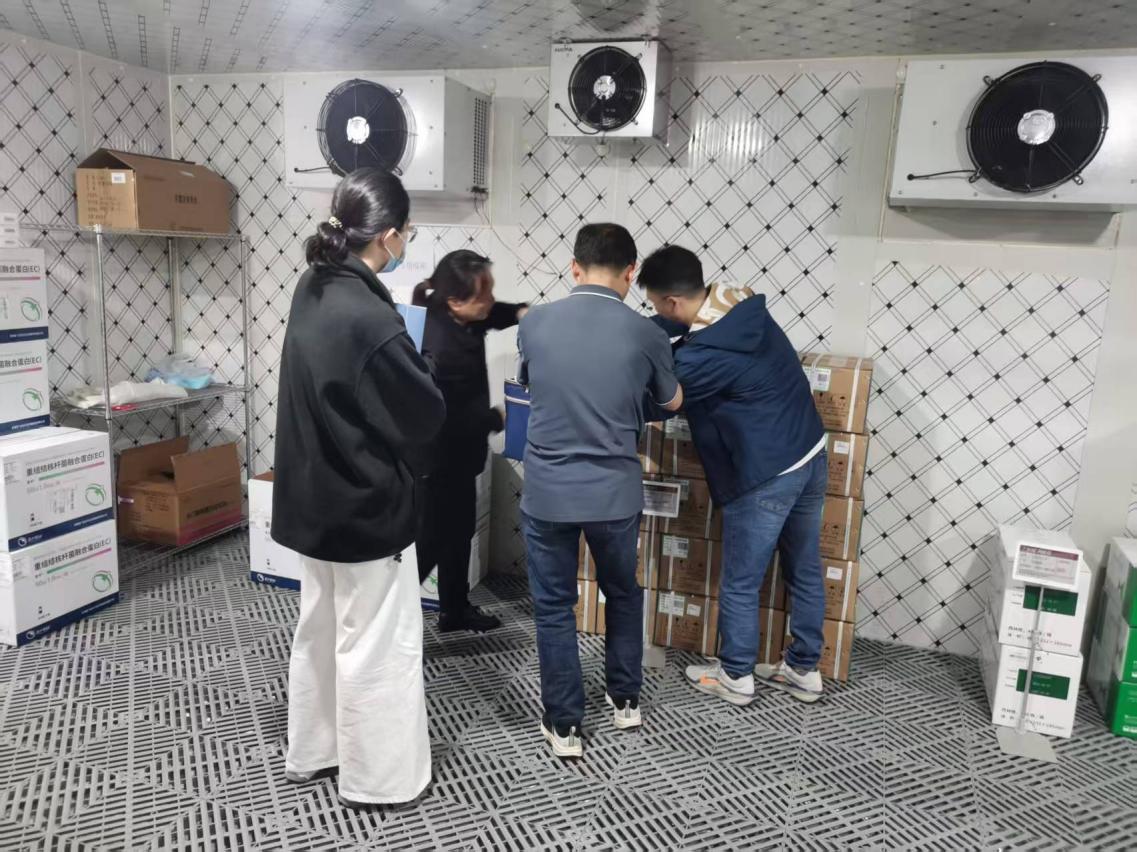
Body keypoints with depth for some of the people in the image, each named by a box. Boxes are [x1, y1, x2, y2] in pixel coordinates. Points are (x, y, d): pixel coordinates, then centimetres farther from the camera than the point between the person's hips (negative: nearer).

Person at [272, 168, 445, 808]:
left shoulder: (314, 291, 1)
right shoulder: (372, 321, -26)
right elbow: (426, 416, -16)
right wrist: (418, 363, 2)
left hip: (314, 497, 9)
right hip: (367, 504, -9)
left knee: (321, 629, 22)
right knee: (376, 643, 8)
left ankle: (311, 753, 40)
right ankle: (377, 777, 26)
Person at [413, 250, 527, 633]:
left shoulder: (457, 315, -6)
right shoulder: (440, 350, -33)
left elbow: (495, 315, 16)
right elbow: (454, 417, -26)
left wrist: (521, 312, -4)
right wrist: (500, 418, -13)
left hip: (456, 453, 10)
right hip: (437, 458, -10)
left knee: (460, 529, 21)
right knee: (430, 540, 2)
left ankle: (455, 611, 39)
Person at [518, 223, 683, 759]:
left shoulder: (534, 324, -4)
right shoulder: (645, 334, -8)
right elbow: (672, 403, 10)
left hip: (547, 493, 0)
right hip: (615, 494, 1)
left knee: (554, 608, 14)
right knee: (623, 594, 24)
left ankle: (564, 725, 22)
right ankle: (626, 700, 38)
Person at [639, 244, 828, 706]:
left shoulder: (702, 356, -24)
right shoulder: (744, 304, 1)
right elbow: (678, 328, 18)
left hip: (765, 476, -9)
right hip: (812, 457, 9)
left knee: (740, 583, 10)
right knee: (805, 571, 19)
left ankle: (735, 676, 26)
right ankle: (804, 669, 34)